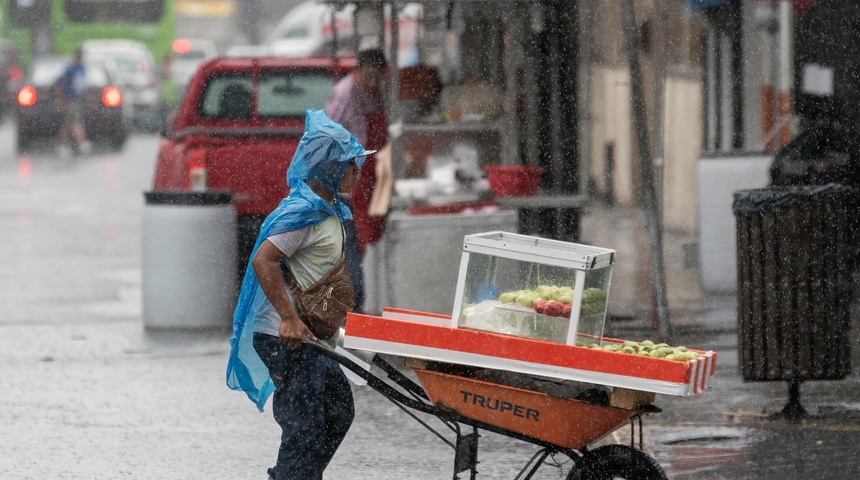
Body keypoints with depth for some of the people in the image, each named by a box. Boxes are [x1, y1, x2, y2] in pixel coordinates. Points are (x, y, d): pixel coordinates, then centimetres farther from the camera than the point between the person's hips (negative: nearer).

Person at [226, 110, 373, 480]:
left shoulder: (328, 209, 13)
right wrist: (290, 318, -28)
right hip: (284, 337, -10)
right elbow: (263, 260, -24)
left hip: (305, 334, 10)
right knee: (304, 426, -10)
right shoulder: (304, 211, -18)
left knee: (339, 407, 15)